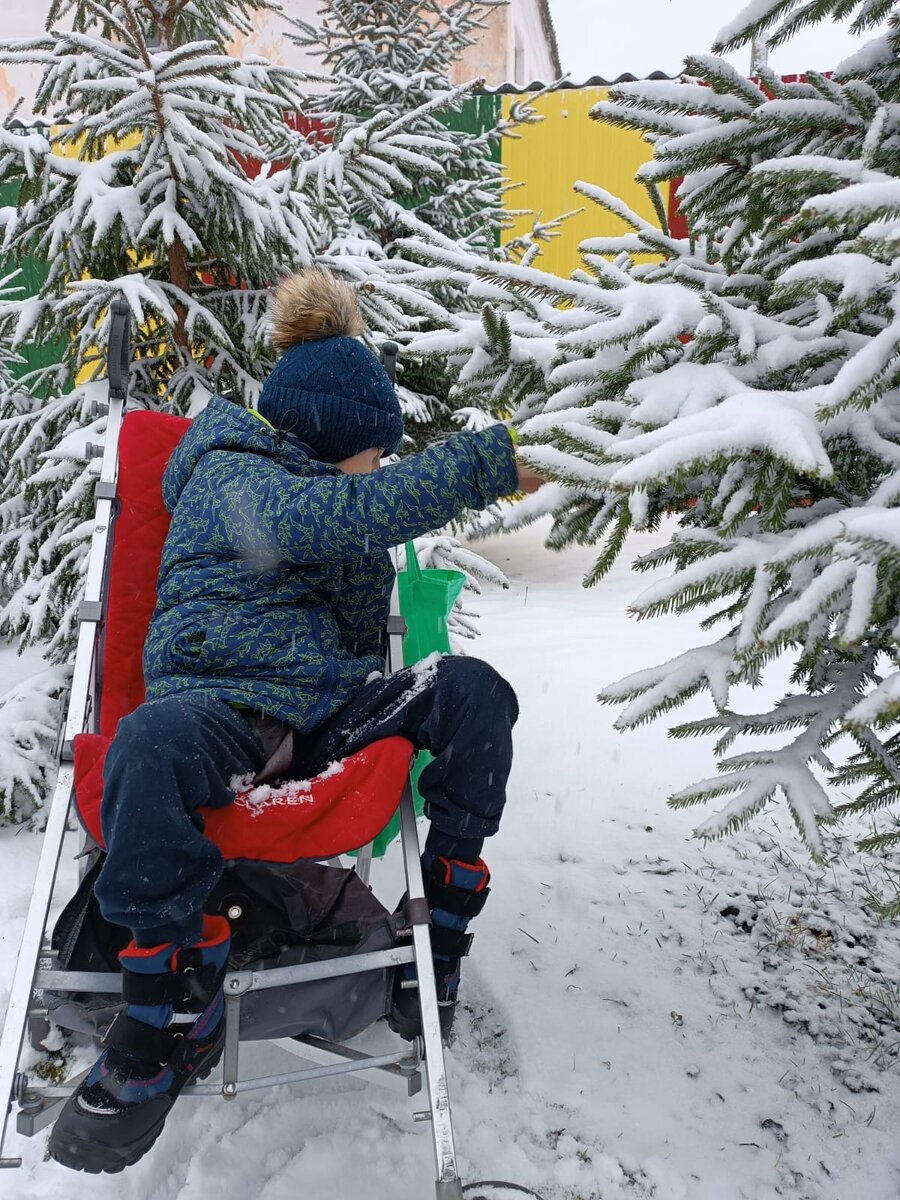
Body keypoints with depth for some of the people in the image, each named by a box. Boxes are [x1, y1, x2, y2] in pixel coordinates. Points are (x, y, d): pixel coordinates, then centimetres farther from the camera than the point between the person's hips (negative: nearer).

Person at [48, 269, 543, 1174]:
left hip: (323, 705, 7)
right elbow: (344, 516, -24)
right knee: (152, 747, -40)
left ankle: (441, 924, -8)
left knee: (473, 692, -14)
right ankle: (173, 1011, -23)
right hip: (221, 701, -6)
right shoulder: (228, 474, -2)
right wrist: (485, 463, -22)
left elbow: (361, 639, 12)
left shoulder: (317, 486, 21)